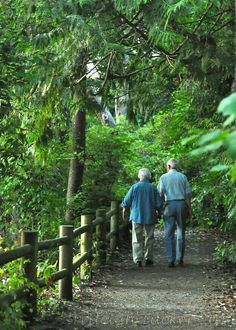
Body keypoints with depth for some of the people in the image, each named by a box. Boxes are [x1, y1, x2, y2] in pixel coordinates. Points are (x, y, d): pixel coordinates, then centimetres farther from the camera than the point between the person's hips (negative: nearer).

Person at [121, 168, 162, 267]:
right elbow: (158, 204, -1)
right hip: (150, 217, 1)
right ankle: (148, 259, 13)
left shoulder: (135, 187, -7)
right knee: (149, 238, 11)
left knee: (137, 239, 4)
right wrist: (156, 212, 18)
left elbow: (126, 202, -2)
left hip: (137, 216, -1)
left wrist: (124, 212, 14)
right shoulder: (153, 188, -3)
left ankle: (138, 259, -4)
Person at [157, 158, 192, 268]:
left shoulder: (163, 177, 2)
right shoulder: (183, 177, 6)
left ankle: (171, 260, -3)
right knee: (181, 232, 10)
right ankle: (180, 259, 10)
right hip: (181, 204, 2)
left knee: (169, 234, 2)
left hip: (169, 205, -1)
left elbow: (159, 194, -2)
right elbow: (188, 194, 4)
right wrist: (189, 208, 9)